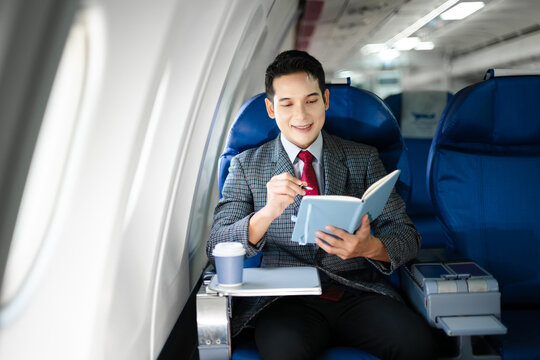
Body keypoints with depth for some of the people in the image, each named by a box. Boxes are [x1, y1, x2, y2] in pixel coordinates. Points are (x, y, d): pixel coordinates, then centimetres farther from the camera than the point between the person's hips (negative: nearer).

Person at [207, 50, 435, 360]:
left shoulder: (364, 158, 13)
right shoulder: (246, 166, 10)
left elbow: (406, 235, 7)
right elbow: (218, 249, 0)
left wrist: (369, 247, -18)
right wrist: (267, 212, -21)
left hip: (357, 293, 3)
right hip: (285, 301, -2)